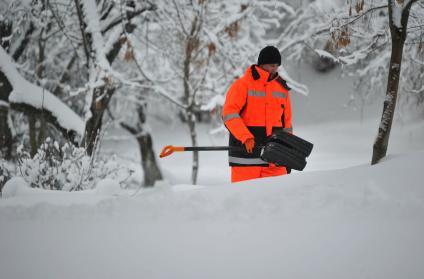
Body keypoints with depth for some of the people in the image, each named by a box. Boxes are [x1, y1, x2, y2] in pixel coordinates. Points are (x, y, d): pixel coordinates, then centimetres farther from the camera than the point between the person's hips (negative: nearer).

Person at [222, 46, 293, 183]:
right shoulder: (242, 85, -3)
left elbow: (286, 123, 20)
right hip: (246, 154, -4)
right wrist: (246, 138, -26)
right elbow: (229, 114, -13)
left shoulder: (282, 88, 15)